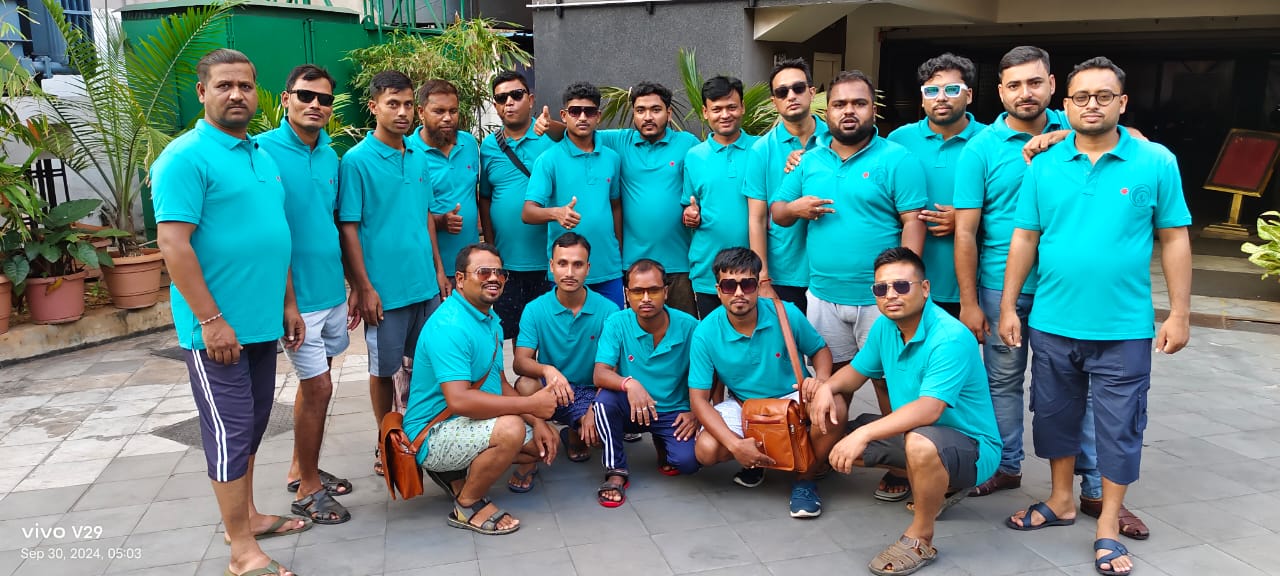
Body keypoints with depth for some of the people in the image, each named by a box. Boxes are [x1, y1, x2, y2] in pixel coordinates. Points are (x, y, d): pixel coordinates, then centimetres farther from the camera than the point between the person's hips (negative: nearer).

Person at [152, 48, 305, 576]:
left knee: (251, 423, 17)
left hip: (261, 322, 8)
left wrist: (288, 304, 17)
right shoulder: (186, 156, -12)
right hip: (218, 327, -8)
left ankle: (247, 515, 32)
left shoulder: (261, 155, 13)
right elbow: (173, 243, -18)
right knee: (230, 431, -1)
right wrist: (212, 321, -20)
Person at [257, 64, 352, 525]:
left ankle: (302, 470, 33)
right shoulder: (264, 151, -13)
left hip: (332, 291, 7)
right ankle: (308, 488, 15)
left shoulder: (330, 155, 7)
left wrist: (352, 288, 14)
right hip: (297, 295, -7)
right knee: (319, 386, -2)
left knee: (314, 381, 17)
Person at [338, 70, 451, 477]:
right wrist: (364, 288, -13)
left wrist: (438, 268, 12)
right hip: (385, 288, -5)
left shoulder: (417, 156, 8)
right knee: (384, 368, 8)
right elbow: (348, 228, -10)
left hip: (425, 283, 6)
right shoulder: (357, 160, -10)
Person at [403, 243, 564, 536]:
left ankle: (457, 474, 17)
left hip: (467, 424, 10)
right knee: (509, 429, -33)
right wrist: (531, 404, -29)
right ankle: (468, 505, -8)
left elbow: (500, 384, 12)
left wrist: (536, 421, -4)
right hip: (432, 435, -10)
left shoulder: (490, 320, 9)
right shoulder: (449, 327, -24)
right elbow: (458, 400, -34)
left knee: (543, 442, 11)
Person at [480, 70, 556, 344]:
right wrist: (491, 247, 9)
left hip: (550, 259, -3)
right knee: (517, 332, 14)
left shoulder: (551, 138, -4)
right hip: (508, 260, 3)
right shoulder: (489, 146, 7)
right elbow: (485, 198, 13)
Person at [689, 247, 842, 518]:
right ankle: (755, 461, 10)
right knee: (706, 450, -27)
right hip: (741, 405, 0)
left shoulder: (786, 314, -15)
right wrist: (735, 445, -29)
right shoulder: (706, 333, -18)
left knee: (834, 409, -31)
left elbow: (819, 350, 4)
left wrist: (822, 380, -21)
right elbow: (698, 398, -16)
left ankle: (805, 479, -3)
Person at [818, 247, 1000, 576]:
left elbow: (929, 410, -38)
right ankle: (940, 485, 15)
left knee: (921, 442, -40)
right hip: (912, 431, 9)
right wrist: (827, 387, -10)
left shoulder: (950, 338, -27)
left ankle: (920, 539, -13)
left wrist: (864, 433, -45)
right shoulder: (884, 327, -1)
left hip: (972, 446, -9)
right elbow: (856, 372, 13)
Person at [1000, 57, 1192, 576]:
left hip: (1124, 328, -2)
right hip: (1052, 323, 2)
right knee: (1055, 414, 16)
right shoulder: (1044, 166, 2)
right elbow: (1024, 239, 4)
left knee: (1119, 427, 7)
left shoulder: (1156, 162, -3)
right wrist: (1008, 307, 2)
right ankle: (1061, 501, 36)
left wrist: (1180, 314, -3)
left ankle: (1108, 526, 24)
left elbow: (1174, 240, 0)